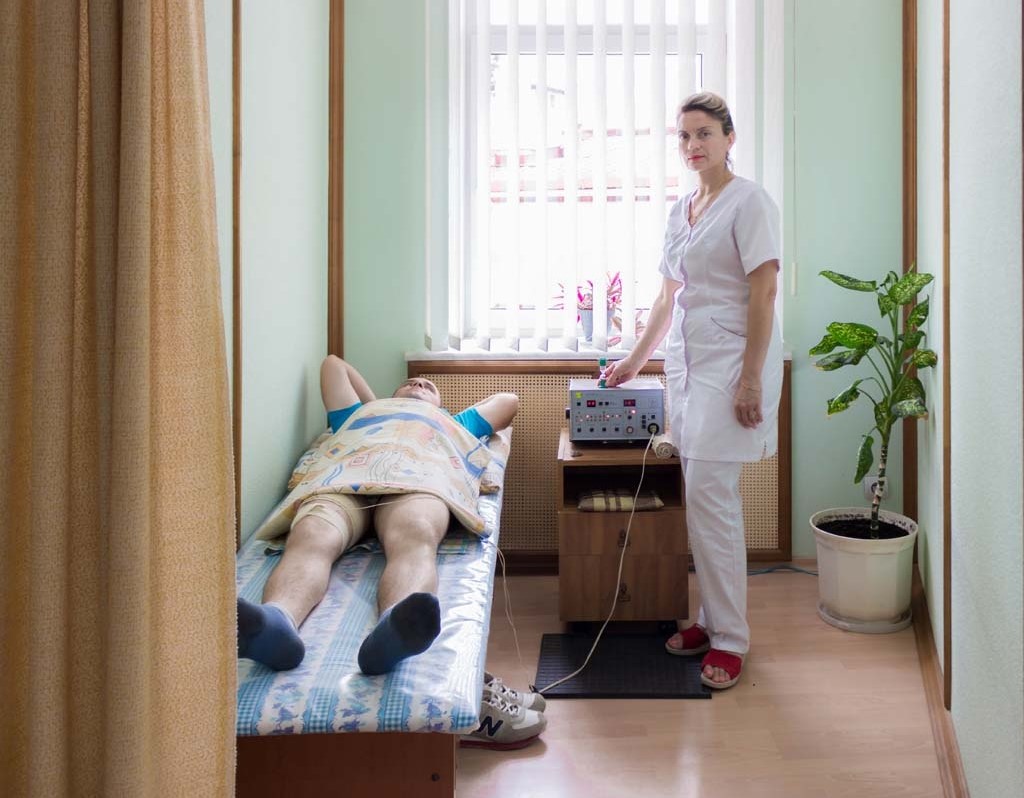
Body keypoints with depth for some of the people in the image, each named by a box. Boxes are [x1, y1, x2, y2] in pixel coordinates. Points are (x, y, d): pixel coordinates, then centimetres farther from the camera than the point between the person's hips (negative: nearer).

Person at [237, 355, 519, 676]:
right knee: (310, 537, -37)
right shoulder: (359, 418, 49)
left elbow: (508, 400, 60)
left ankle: (397, 627, -72)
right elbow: (333, 363, 63)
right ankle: (276, 622, -67)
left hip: (417, 480, -1)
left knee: (416, 538, -40)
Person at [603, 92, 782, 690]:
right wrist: (635, 361, 25)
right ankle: (712, 619, 19)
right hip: (688, 363, 7)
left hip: (732, 363, -7)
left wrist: (750, 380, -18)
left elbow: (764, 293, -13)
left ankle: (729, 639, 1)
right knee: (703, 496, 8)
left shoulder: (749, 201, -6)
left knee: (710, 495, -10)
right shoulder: (681, 210, 17)